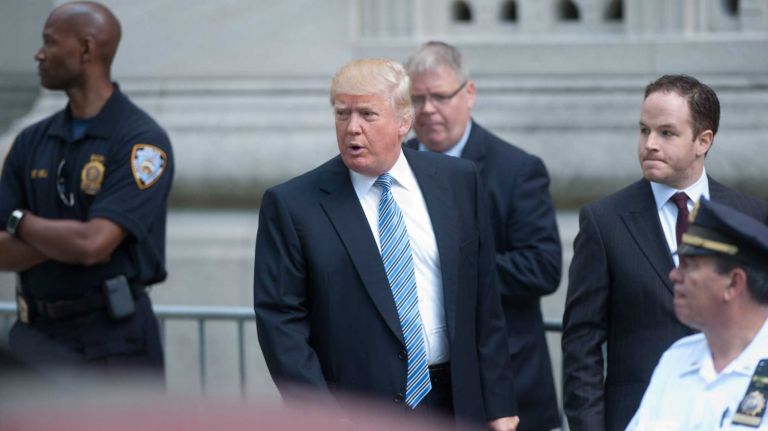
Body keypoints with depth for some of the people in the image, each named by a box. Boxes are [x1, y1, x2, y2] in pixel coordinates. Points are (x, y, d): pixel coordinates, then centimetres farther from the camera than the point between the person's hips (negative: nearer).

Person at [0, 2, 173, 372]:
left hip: (113, 344, -6)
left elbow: (92, 244, -20)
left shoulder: (141, 142, -9)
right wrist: (65, 239, -13)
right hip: (35, 337, 6)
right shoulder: (32, 142, 10)